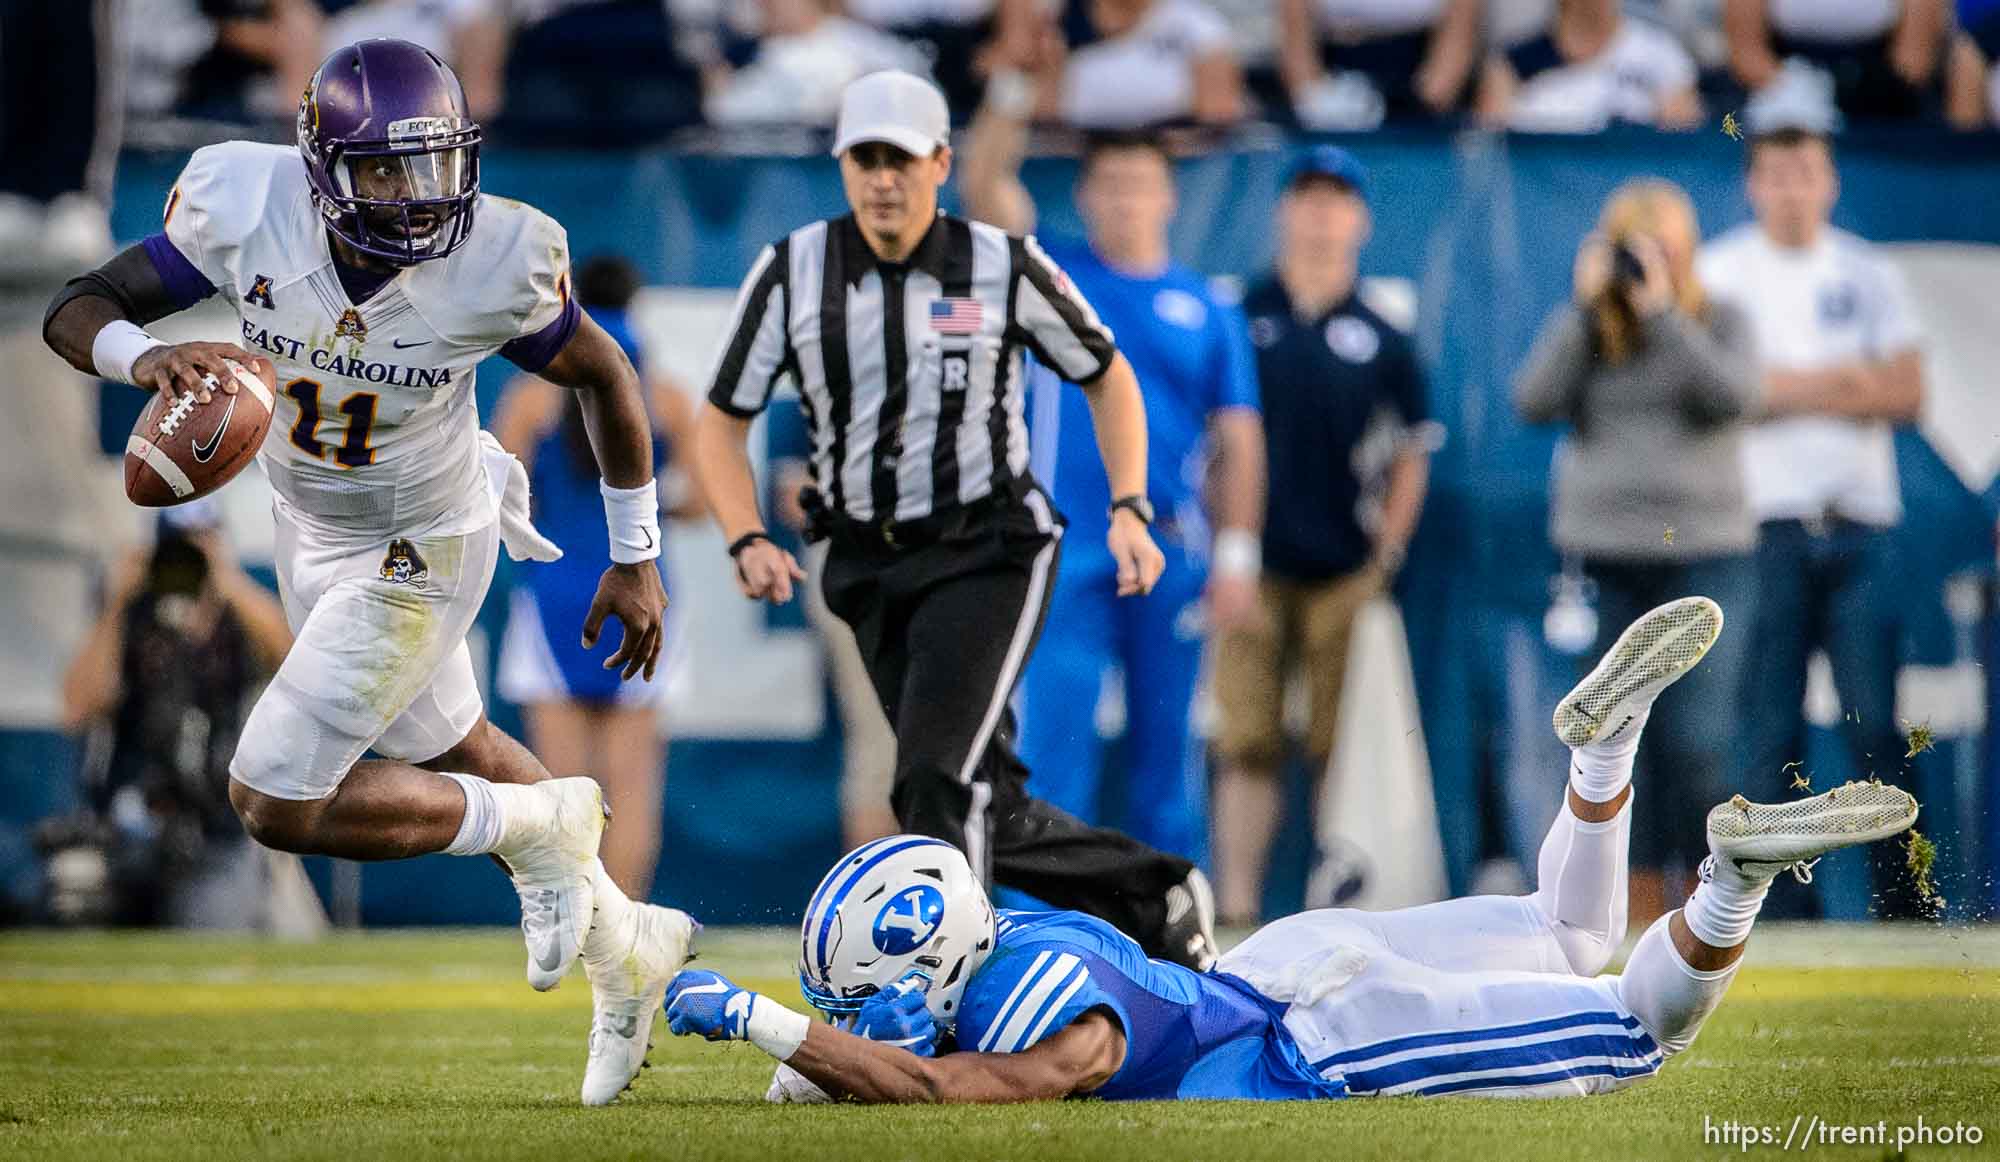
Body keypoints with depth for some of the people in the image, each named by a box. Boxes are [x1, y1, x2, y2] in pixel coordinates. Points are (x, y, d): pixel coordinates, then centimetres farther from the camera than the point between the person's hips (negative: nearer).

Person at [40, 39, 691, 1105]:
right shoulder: (245, 211, -24)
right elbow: (75, 309, -20)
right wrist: (148, 357, -44)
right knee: (453, 758, 22)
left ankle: (541, 827, 8)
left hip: (413, 557, -5)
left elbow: (604, 377, -10)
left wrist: (634, 559, -2)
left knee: (275, 804, -11)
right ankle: (624, 947, 44)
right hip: (307, 529, 5)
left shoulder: (493, 262, -29)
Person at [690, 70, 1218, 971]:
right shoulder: (791, 273, -2)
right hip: (871, 567, 4)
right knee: (987, 812, 7)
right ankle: (1153, 896, 27)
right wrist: (748, 542, -11)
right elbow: (721, 424, 4)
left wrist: (1129, 510, -4)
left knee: (937, 781, -20)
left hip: (986, 550, -4)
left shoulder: (1003, 268, -6)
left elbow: (1107, 378, 8)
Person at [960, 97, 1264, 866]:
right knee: (1051, 736, -7)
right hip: (1066, 548, -1)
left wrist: (1237, 554, 0)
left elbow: (1238, 440, 8)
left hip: (1172, 558, 1)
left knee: (1165, 744, 5)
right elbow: (984, 184, -3)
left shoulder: (1207, 310, 10)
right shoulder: (1051, 277, 8)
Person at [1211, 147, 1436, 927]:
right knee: (1246, 745, -4)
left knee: (1343, 751, 1)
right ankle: (1236, 910, -5)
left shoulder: (1381, 340, 9)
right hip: (1250, 568, -1)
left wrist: (1385, 557, 3)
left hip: (1346, 574, 1)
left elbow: (1410, 459, 13)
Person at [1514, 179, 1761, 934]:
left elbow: (1732, 396, -14)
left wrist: (1662, 311, -15)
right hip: (1602, 554, 2)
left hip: (1706, 555, -2)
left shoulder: (1720, 322, 6)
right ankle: (1645, 915, 8)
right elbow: (1534, 402, -7)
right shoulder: (1580, 326, 9)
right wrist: (1588, 307, -9)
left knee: (1700, 743, -9)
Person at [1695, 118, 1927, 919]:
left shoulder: (1867, 274, 12)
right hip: (1764, 521, -2)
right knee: (1769, 724, -3)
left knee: (1874, 720, -5)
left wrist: (1787, 389, -8)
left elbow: (1905, 395, 3)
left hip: (1859, 521, 2)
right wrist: (1840, 384, -5)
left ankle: (1900, 896, -2)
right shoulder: (1720, 273, 5)